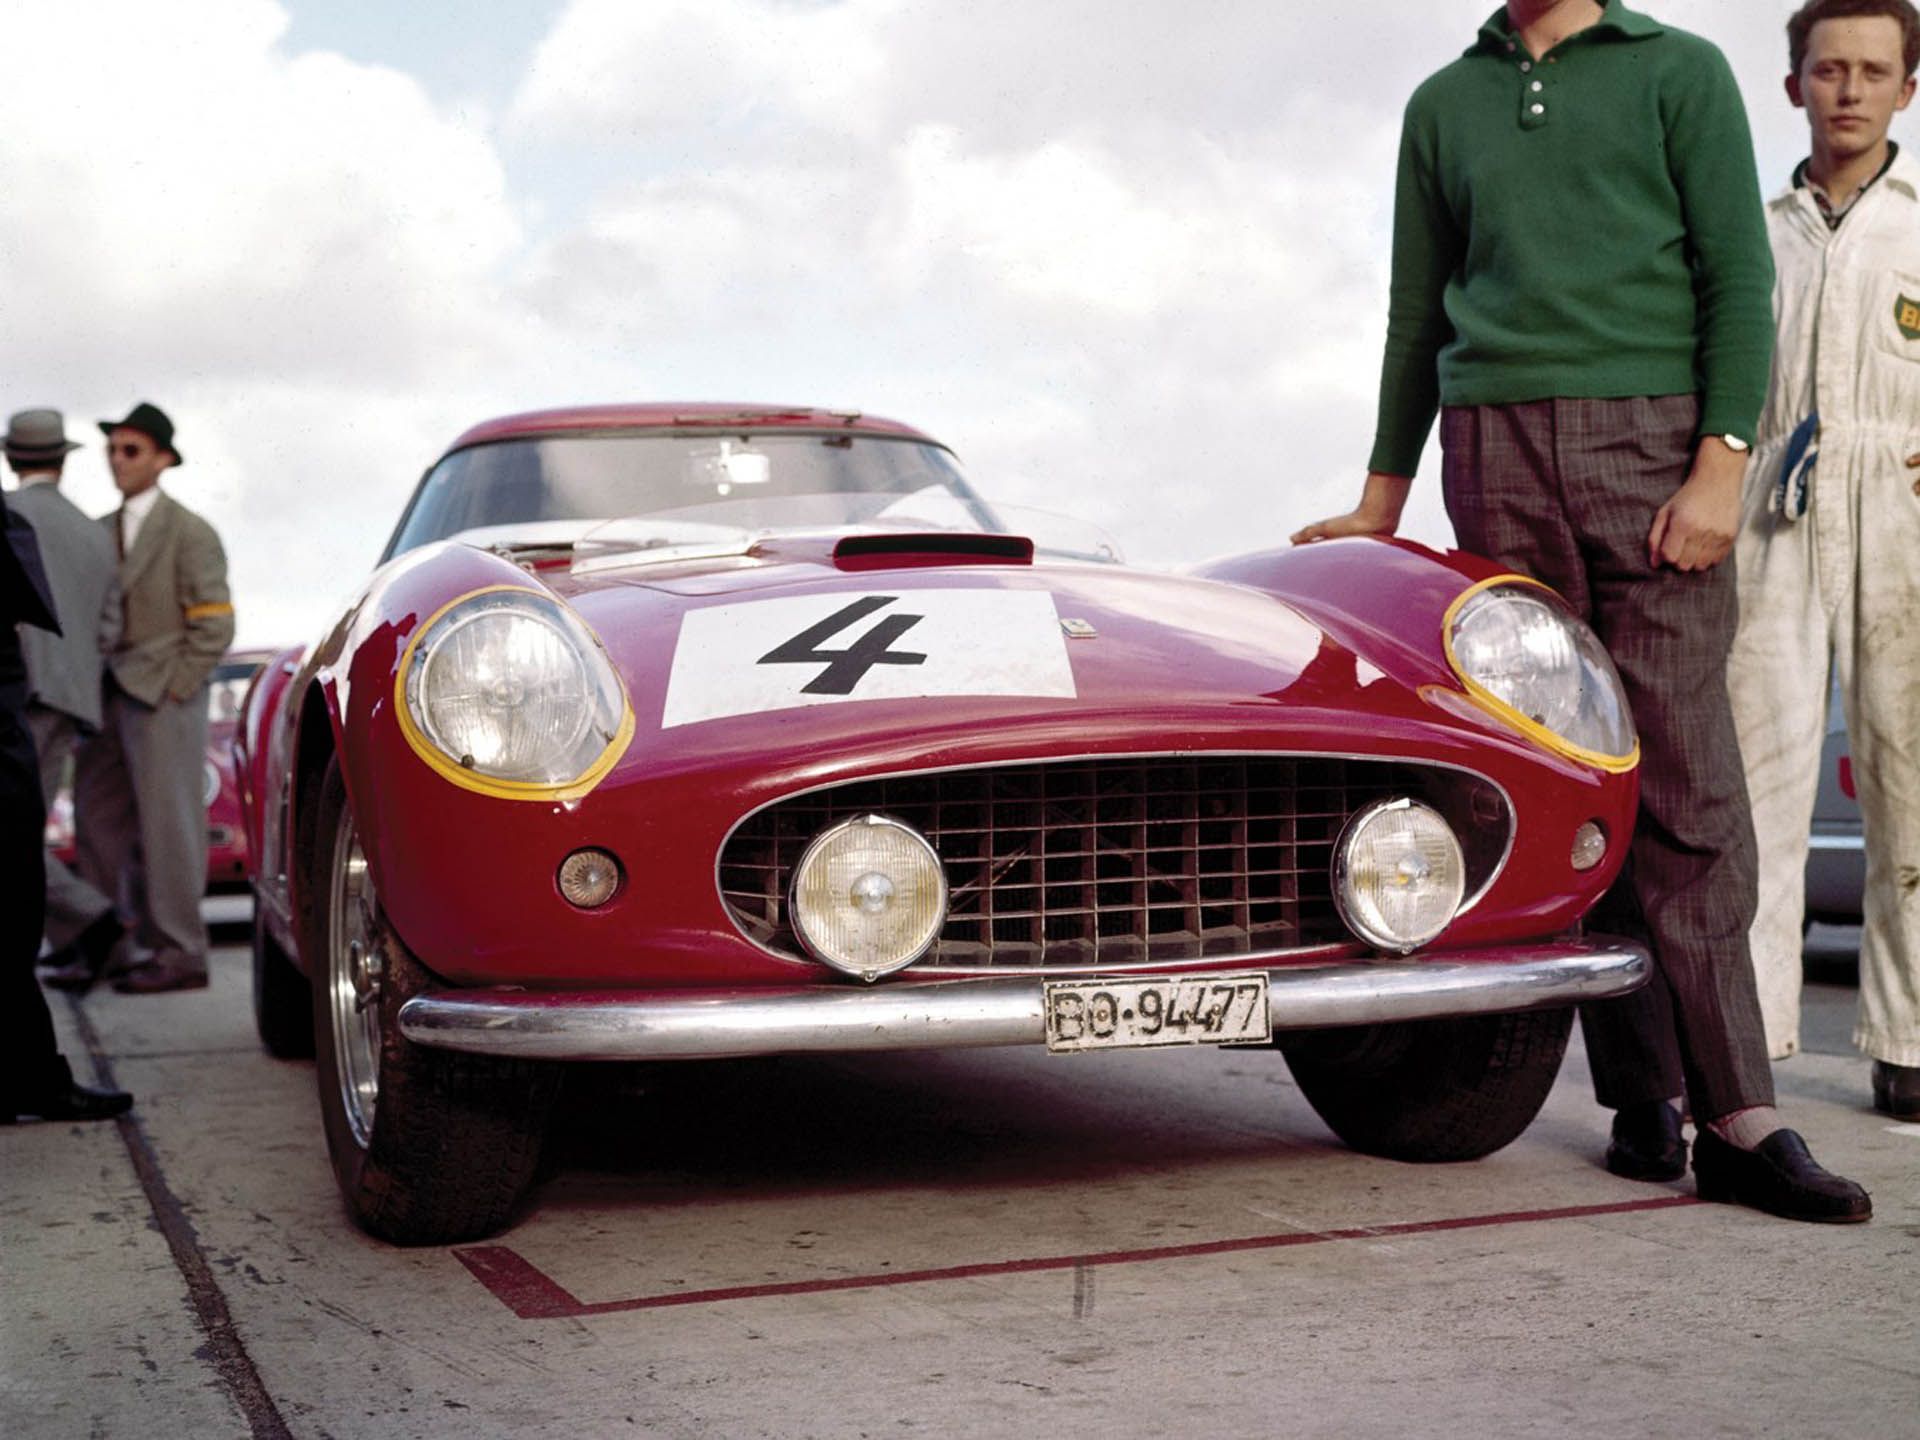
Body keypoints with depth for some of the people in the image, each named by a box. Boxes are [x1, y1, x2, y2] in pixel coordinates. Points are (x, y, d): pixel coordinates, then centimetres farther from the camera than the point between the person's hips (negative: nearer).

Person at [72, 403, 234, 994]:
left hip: (164, 700, -7)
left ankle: (180, 955, 1)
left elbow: (214, 627, -9)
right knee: (99, 824, 7)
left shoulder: (189, 533, -5)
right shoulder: (101, 533, 15)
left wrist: (170, 692, -13)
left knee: (165, 825, -5)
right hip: (108, 699, 7)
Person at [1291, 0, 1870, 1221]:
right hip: (1497, 445, 2)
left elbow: (1738, 277, 3)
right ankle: (1644, 1097, 2)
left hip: (1652, 442, -2)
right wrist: (1382, 502, 21)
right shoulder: (1444, 104, 19)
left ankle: (1737, 1119, -9)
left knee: (1686, 785, -9)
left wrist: (1720, 466, -10)